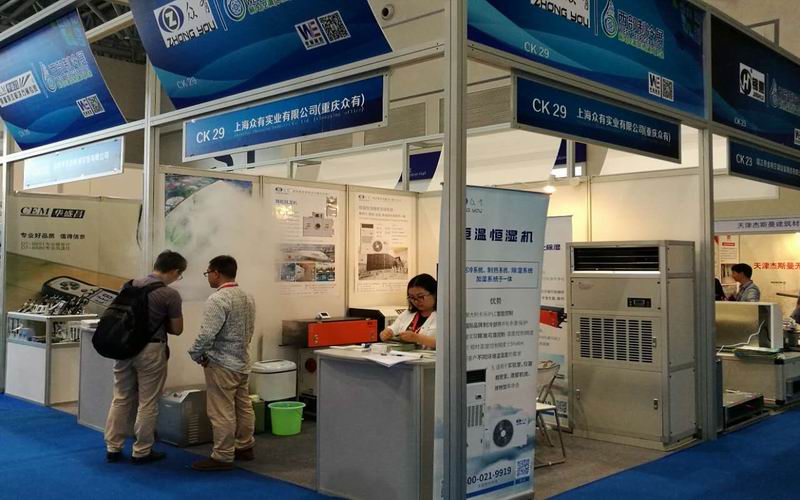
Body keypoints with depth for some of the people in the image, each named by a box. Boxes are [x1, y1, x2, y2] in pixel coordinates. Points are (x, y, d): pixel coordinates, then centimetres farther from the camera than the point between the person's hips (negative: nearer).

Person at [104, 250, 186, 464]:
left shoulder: (130, 285, 4)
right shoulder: (170, 294, -14)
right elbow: (177, 329, -5)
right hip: (150, 350, -6)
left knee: (121, 399, 14)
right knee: (147, 403, 5)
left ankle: (113, 448, 19)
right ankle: (141, 452, 12)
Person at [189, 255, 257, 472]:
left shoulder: (218, 299, -19)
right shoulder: (247, 297, 8)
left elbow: (207, 334, -23)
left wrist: (196, 354, -7)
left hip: (222, 364, -9)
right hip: (242, 361, 9)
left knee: (222, 412, -1)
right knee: (243, 406, 16)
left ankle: (222, 457, 5)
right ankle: (244, 447, 27)